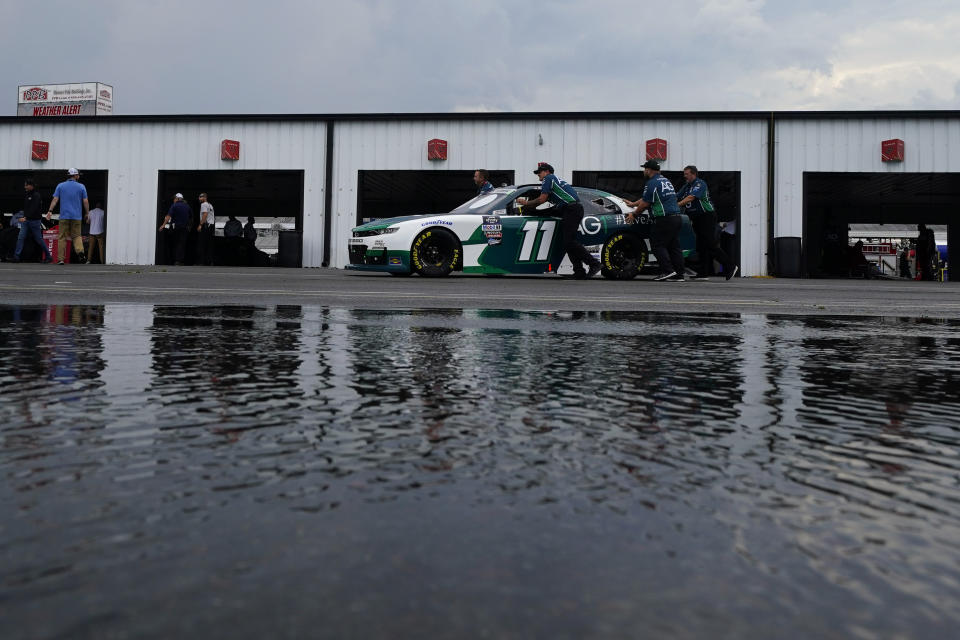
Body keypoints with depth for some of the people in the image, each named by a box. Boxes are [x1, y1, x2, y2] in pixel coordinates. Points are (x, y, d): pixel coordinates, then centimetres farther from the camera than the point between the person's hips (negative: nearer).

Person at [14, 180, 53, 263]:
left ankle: (48, 256, 12)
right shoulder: (26, 194, 14)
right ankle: (16, 256, -8)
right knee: (20, 237, -4)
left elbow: (34, 209, -21)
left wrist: (26, 217, -29)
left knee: (39, 239, 1)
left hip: (34, 221, -7)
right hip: (25, 220, 7)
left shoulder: (36, 196, -12)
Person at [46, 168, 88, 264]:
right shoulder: (81, 187, 2)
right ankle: (80, 251, -18)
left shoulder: (60, 186, 5)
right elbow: (85, 202, 1)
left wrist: (50, 211, -1)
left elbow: (55, 199, -2)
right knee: (77, 236, 9)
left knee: (62, 237, 5)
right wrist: (87, 213, 11)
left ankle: (60, 259, 3)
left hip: (64, 216, 0)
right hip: (77, 216, 0)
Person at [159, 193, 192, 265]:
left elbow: (169, 216, -13)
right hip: (185, 227, 2)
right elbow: (191, 216, 15)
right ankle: (179, 260, -7)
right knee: (182, 243, 0)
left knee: (175, 243, 10)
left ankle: (175, 260, 9)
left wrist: (163, 225, -14)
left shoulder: (174, 206, -4)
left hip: (176, 226, -2)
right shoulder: (187, 206, 7)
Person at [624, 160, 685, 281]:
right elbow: (646, 198, 31)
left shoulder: (652, 183, -8)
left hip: (665, 220, -9)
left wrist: (634, 214, 7)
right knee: (674, 246, 8)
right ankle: (678, 275, 7)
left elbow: (645, 203, -6)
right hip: (677, 217, 9)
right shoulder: (666, 181, 22)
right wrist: (633, 204, 38)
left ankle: (668, 271, -12)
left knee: (658, 245, -3)